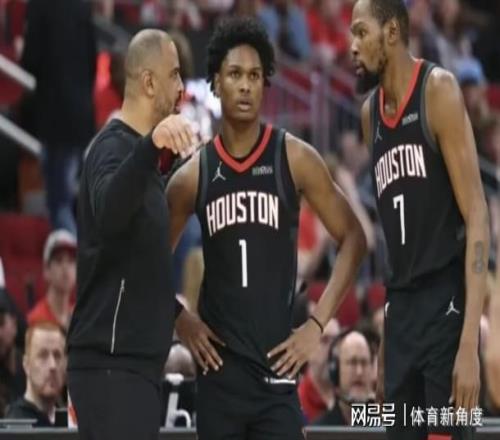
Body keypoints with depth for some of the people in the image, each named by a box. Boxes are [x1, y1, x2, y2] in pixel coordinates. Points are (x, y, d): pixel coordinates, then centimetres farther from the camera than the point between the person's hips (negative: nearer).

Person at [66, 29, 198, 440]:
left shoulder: (137, 151, 17)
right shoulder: (115, 147, -13)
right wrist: (150, 144, -50)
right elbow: (108, 212, -37)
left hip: (132, 360, 10)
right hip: (112, 363, -10)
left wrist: (179, 311, 24)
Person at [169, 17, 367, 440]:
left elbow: (352, 238, 2)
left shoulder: (294, 158, -2)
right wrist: (180, 322, 3)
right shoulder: (193, 175, 5)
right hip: (219, 366, 2)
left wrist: (317, 324, -5)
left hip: (276, 362, -2)